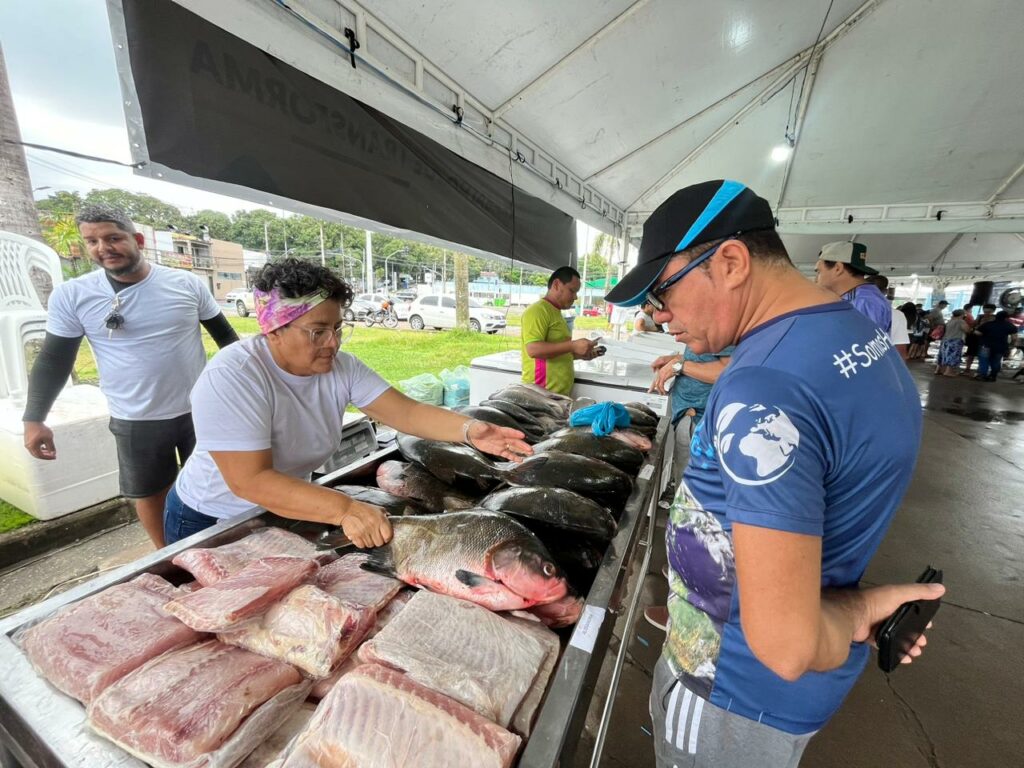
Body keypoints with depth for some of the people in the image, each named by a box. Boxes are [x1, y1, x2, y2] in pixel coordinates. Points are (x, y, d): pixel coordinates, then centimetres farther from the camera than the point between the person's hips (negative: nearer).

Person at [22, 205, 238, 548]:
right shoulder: (71, 295, -4)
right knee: (148, 492, 15)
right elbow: (54, 360, 2)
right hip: (136, 421, 0)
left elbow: (224, 334, 3)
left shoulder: (187, 283, -5)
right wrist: (34, 419, -1)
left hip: (200, 410, 0)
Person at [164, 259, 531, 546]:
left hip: (289, 509, 5)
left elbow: (406, 411, -22)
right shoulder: (231, 376, -31)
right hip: (210, 523, -5)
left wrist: (468, 429, -38)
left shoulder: (341, 367, -15)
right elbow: (250, 480, -36)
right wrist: (344, 509, -46)